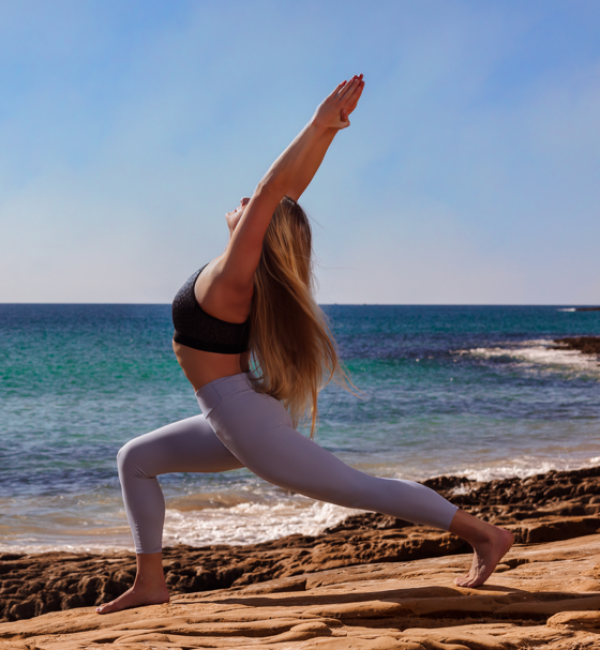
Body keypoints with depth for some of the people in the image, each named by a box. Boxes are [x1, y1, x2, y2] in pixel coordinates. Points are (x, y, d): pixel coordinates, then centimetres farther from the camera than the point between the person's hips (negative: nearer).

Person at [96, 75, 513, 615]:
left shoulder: (232, 278, -19)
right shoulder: (257, 264, 4)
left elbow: (273, 190, -27)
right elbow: (292, 189, 5)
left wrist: (320, 125, -26)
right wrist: (329, 131, 9)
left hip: (246, 421, -10)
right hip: (236, 419, 10)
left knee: (362, 489, -6)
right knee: (136, 459, 17)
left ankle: (485, 534, -1)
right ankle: (150, 583, 17)